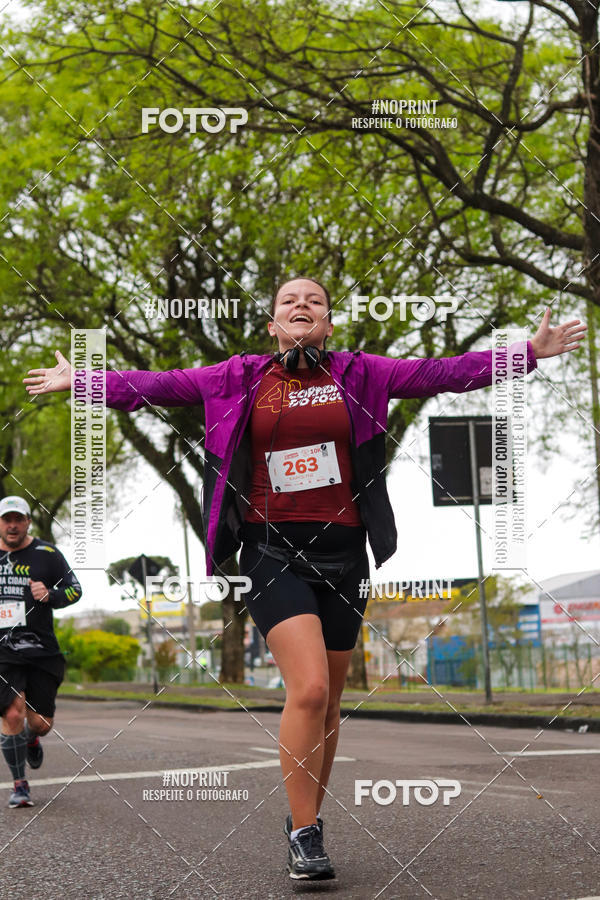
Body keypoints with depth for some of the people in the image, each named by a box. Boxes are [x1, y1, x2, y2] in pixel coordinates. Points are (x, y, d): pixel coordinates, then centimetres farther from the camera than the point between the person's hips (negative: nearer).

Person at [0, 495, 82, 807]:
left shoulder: (47, 554, 1)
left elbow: (75, 589, 5)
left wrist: (50, 595, -14)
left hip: (42, 651, 0)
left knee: (41, 723, 1)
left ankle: (31, 739, 41)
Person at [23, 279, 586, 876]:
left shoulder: (358, 374, 8)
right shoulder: (241, 378, 7)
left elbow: (438, 374, 7)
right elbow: (157, 386, 13)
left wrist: (531, 352, 4)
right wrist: (78, 380, 15)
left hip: (341, 552, 2)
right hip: (272, 551, -2)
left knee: (327, 703, 8)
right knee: (308, 690, -16)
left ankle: (307, 820, 27)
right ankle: (303, 834, -2)